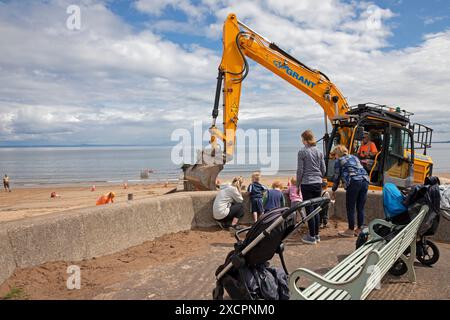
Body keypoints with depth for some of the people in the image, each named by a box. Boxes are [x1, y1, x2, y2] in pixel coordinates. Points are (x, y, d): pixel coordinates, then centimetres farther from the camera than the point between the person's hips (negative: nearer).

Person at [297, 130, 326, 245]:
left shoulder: (302, 152, -8)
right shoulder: (319, 152, 8)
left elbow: (300, 170, -7)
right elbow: (324, 170, 10)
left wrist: (298, 185, 2)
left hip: (307, 184, -5)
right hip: (318, 183, 5)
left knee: (309, 210, 0)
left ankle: (312, 237, 5)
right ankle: (316, 235, 20)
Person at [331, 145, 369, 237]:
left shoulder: (338, 161, 11)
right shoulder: (354, 157, 27)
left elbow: (336, 177, 12)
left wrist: (334, 191, 23)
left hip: (353, 182, -6)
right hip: (365, 181, 6)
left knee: (350, 208, 5)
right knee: (360, 208, 13)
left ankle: (351, 230, 10)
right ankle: (359, 229, 20)